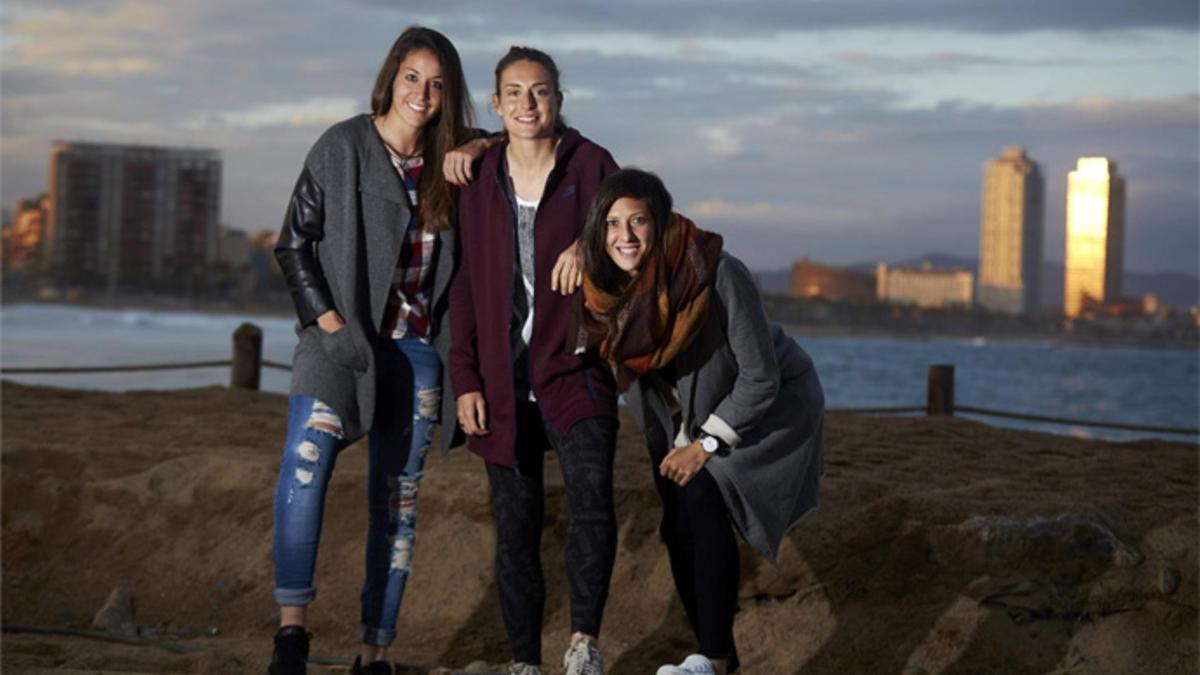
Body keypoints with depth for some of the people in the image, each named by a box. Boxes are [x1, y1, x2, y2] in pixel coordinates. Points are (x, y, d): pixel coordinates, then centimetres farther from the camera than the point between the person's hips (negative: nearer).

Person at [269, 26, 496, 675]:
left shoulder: (450, 162, 8)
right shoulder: (343, 147, -2)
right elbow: (294, 242, 0)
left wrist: (472, 149, -1)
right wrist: (327, 319, -11)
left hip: (416, 347, 5)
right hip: (342, 336, -4)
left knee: (397, 501, 5)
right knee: (308, 451, -29)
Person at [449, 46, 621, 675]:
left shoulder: (591, 165, -1)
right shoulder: (479, 179, 5)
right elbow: (464, 285, 7)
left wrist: (589, 246, -17)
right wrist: (465, 380, 0)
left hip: (574, 370, -2)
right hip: (503, 381, 2)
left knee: (591, 498, -23)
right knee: (515, 524, 4)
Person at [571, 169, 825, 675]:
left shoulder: (719, 276, -32)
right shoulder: (609, 287, -16)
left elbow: (761, 377, -24)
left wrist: (706, 445, -21)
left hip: (768, 406, -6)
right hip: (686, 415, 6)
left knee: (704, 497, -25)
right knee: (680, 531, -2)